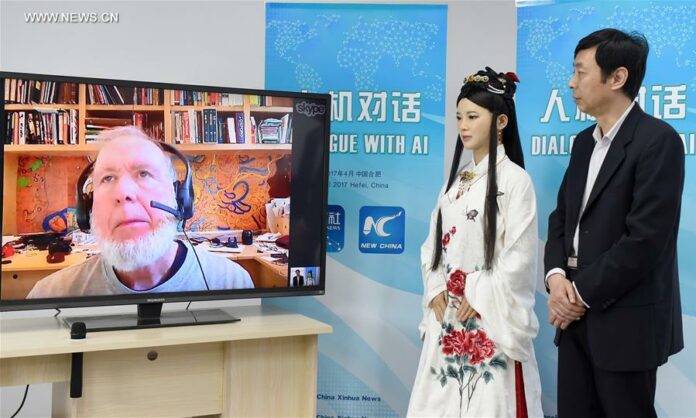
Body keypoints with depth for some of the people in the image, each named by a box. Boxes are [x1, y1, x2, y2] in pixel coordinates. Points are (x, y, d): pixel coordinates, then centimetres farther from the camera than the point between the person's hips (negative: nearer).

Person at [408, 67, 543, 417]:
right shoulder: (456, 180, 12)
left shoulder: (514, 179, -8)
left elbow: (520, 254, -13)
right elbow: (432, 243, 11)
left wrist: (478, 297, -14)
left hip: (489, 318, -6)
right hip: (447, 314, 6)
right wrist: (435, 291, -2)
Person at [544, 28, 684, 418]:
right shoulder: (584, 142, 12)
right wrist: (557, 277, -4)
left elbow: (646, 237, -20)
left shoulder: (657, 140, -14)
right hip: (578, 313, 7)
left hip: (626, 320, -7)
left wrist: (583, 293, -14)